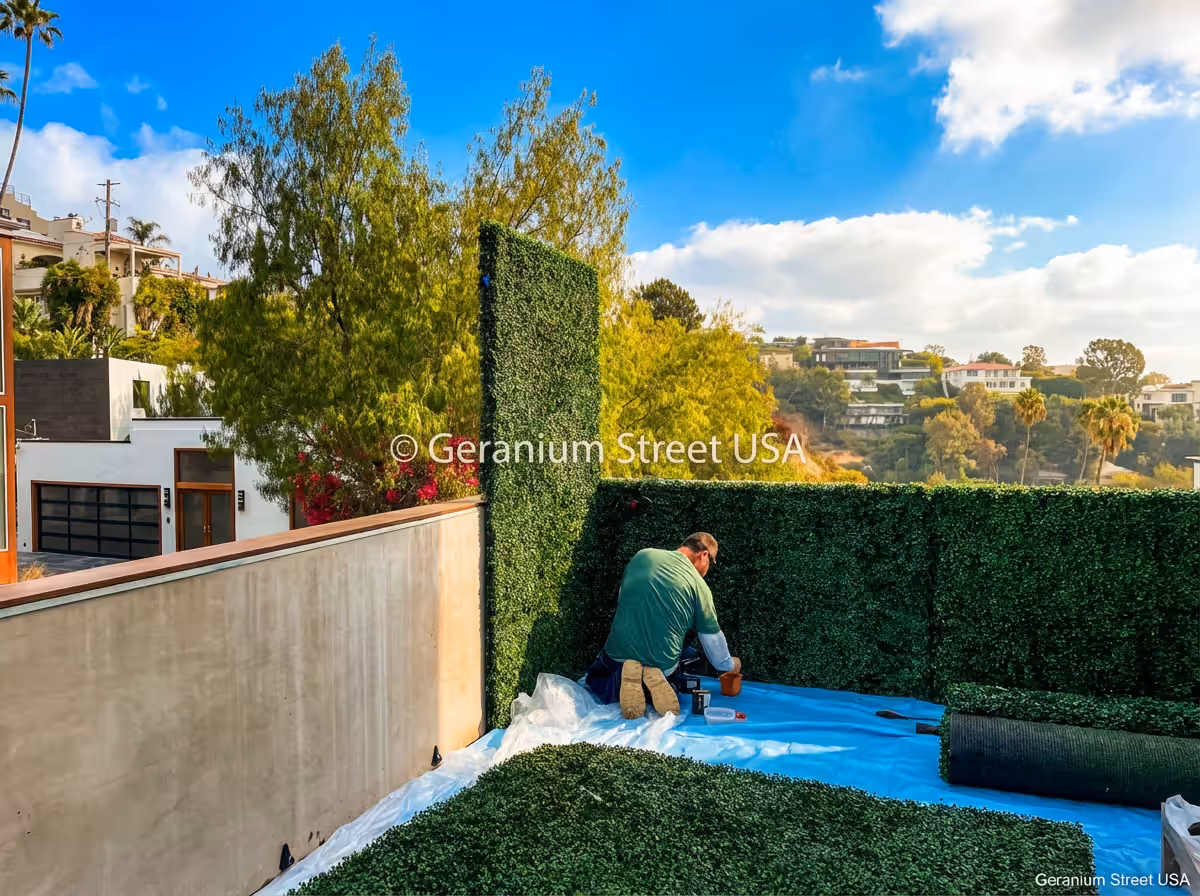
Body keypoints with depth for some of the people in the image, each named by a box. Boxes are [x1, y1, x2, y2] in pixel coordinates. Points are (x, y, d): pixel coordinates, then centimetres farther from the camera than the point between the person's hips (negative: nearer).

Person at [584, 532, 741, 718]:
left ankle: (621, 679, -4)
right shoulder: (698, 585, -6)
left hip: (618, 653, 0)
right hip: (664, 664, 0)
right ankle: (659, 684, -1)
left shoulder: (642, 556, 3)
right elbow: (713, 639, 4)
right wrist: (730, 664, 25)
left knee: (594, 679, 30)